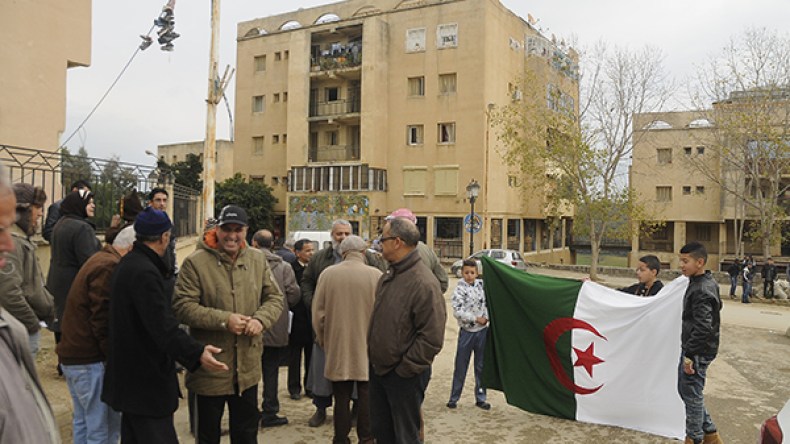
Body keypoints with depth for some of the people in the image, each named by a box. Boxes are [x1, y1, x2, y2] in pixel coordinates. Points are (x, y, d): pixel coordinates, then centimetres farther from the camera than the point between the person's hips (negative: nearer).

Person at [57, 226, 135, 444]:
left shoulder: (99, 260, 13)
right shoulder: (109, 267, -19)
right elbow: (103, 321, -22)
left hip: (72, 353, 10)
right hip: (91, 359, -10)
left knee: (82, 422, 20)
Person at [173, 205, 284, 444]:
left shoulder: (257, 259, 2)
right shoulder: (195, 262, -12)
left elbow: (275, 298, 5)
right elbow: (182, 307, -16)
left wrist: (261, 319, -15)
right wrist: (224, 320, -24)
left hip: (248, 368, 4)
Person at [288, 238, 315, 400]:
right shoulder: (291, 268, -9)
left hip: (312, 318, 4)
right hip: (297, 319, -4)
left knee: (311, 355, 12)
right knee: (295, 355, 7)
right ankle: (294, 388, 18)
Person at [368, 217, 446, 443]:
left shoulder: (423, 282, -22)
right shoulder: (388, 277, 6)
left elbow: (432, 338, -23)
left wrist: (404, 368, -17)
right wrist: (374, 358, 10)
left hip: (404, 375, -8)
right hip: (378, 370, 8)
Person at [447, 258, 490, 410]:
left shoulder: (481, 285, 3)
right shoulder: (459, 290, -9)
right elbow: (457, 311, -17)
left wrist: (486, 317, -4)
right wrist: (476, 319, -16)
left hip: (482, 331, 4)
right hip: (466, 331, -3)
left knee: (481, 366, 11)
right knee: (461, 366, 5)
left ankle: (480, 398, 22)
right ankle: (454, 398, 16)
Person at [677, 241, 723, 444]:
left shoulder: (702, 290, -23)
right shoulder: (708, 282, 7)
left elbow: (703, 328, -27)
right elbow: (717, 305, 20)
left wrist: (690, 355, -22)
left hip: (698, 351, -10)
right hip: (691, 348, 10)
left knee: (692, 395, 3)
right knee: (684, 389, 19)